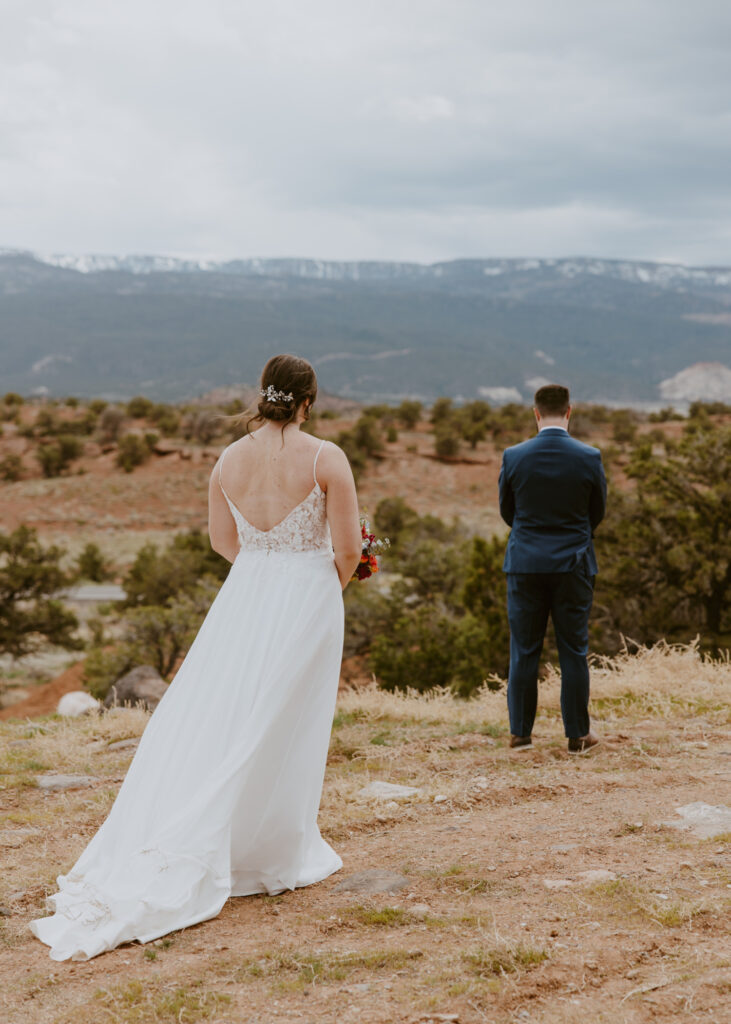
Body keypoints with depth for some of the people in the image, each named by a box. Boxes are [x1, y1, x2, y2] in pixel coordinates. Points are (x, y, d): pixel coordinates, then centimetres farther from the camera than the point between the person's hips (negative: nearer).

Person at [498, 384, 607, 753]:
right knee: (574, 651, 7)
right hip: (573, 565, 0)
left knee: (524, 651, 8)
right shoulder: (589, 458, -7)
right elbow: (598, 513, 5)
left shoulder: (513, 457, -6)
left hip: (526, 562, 0)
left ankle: (520, 733, 12)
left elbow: (506, 511, 5)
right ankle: (578, 735, 13)